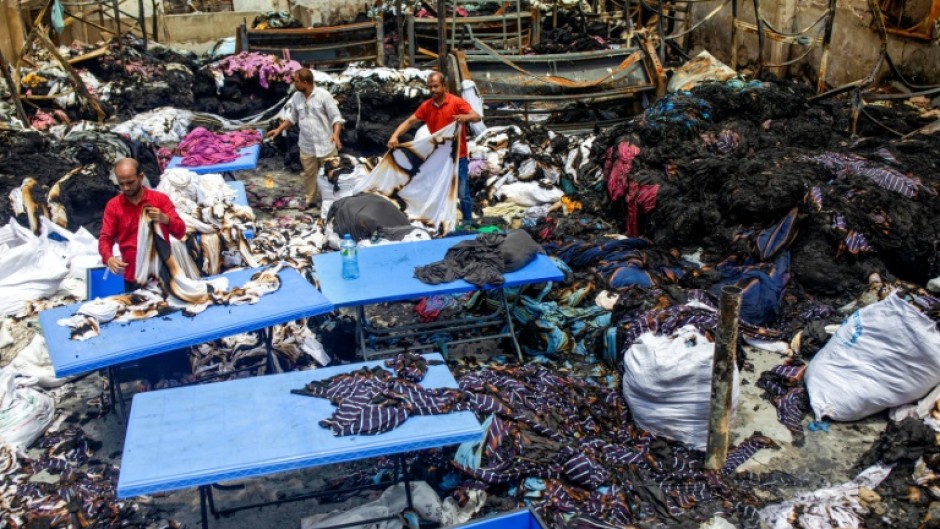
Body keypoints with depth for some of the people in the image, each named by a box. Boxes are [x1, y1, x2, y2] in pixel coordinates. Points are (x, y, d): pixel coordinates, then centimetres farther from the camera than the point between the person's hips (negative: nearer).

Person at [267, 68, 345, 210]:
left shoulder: (323, 95, -14)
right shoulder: (296, 97, 2)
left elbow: (336, 117, -13)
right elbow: (292, 118, 15)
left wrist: (336, 134, -28)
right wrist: (279, 129, 4)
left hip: (326, 144, -5)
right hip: (306, 146, 5)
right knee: (309, 173, 15)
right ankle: (311, 200, 30)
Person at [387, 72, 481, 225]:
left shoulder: (457, 102, -9)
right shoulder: (426, 106, 4)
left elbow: (477, 117, -17)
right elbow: (409, 121, 4)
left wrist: (465, 117, -40)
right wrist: (395, 136, -12)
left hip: (458, 157, -5)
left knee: (462, 193, 1)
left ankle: (467, 224, 12)